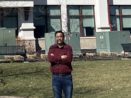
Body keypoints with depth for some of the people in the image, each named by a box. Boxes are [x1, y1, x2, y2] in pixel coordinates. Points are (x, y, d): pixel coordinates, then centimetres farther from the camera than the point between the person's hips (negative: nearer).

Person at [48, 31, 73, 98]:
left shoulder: (68, 48, 2)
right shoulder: (52, 48, 5)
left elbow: (69, 59, -15)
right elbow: (50, 59, -13)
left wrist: (56, 58, -10)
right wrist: (61, 57, -11)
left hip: (67, 76, -1)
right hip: (56, 77, 1)